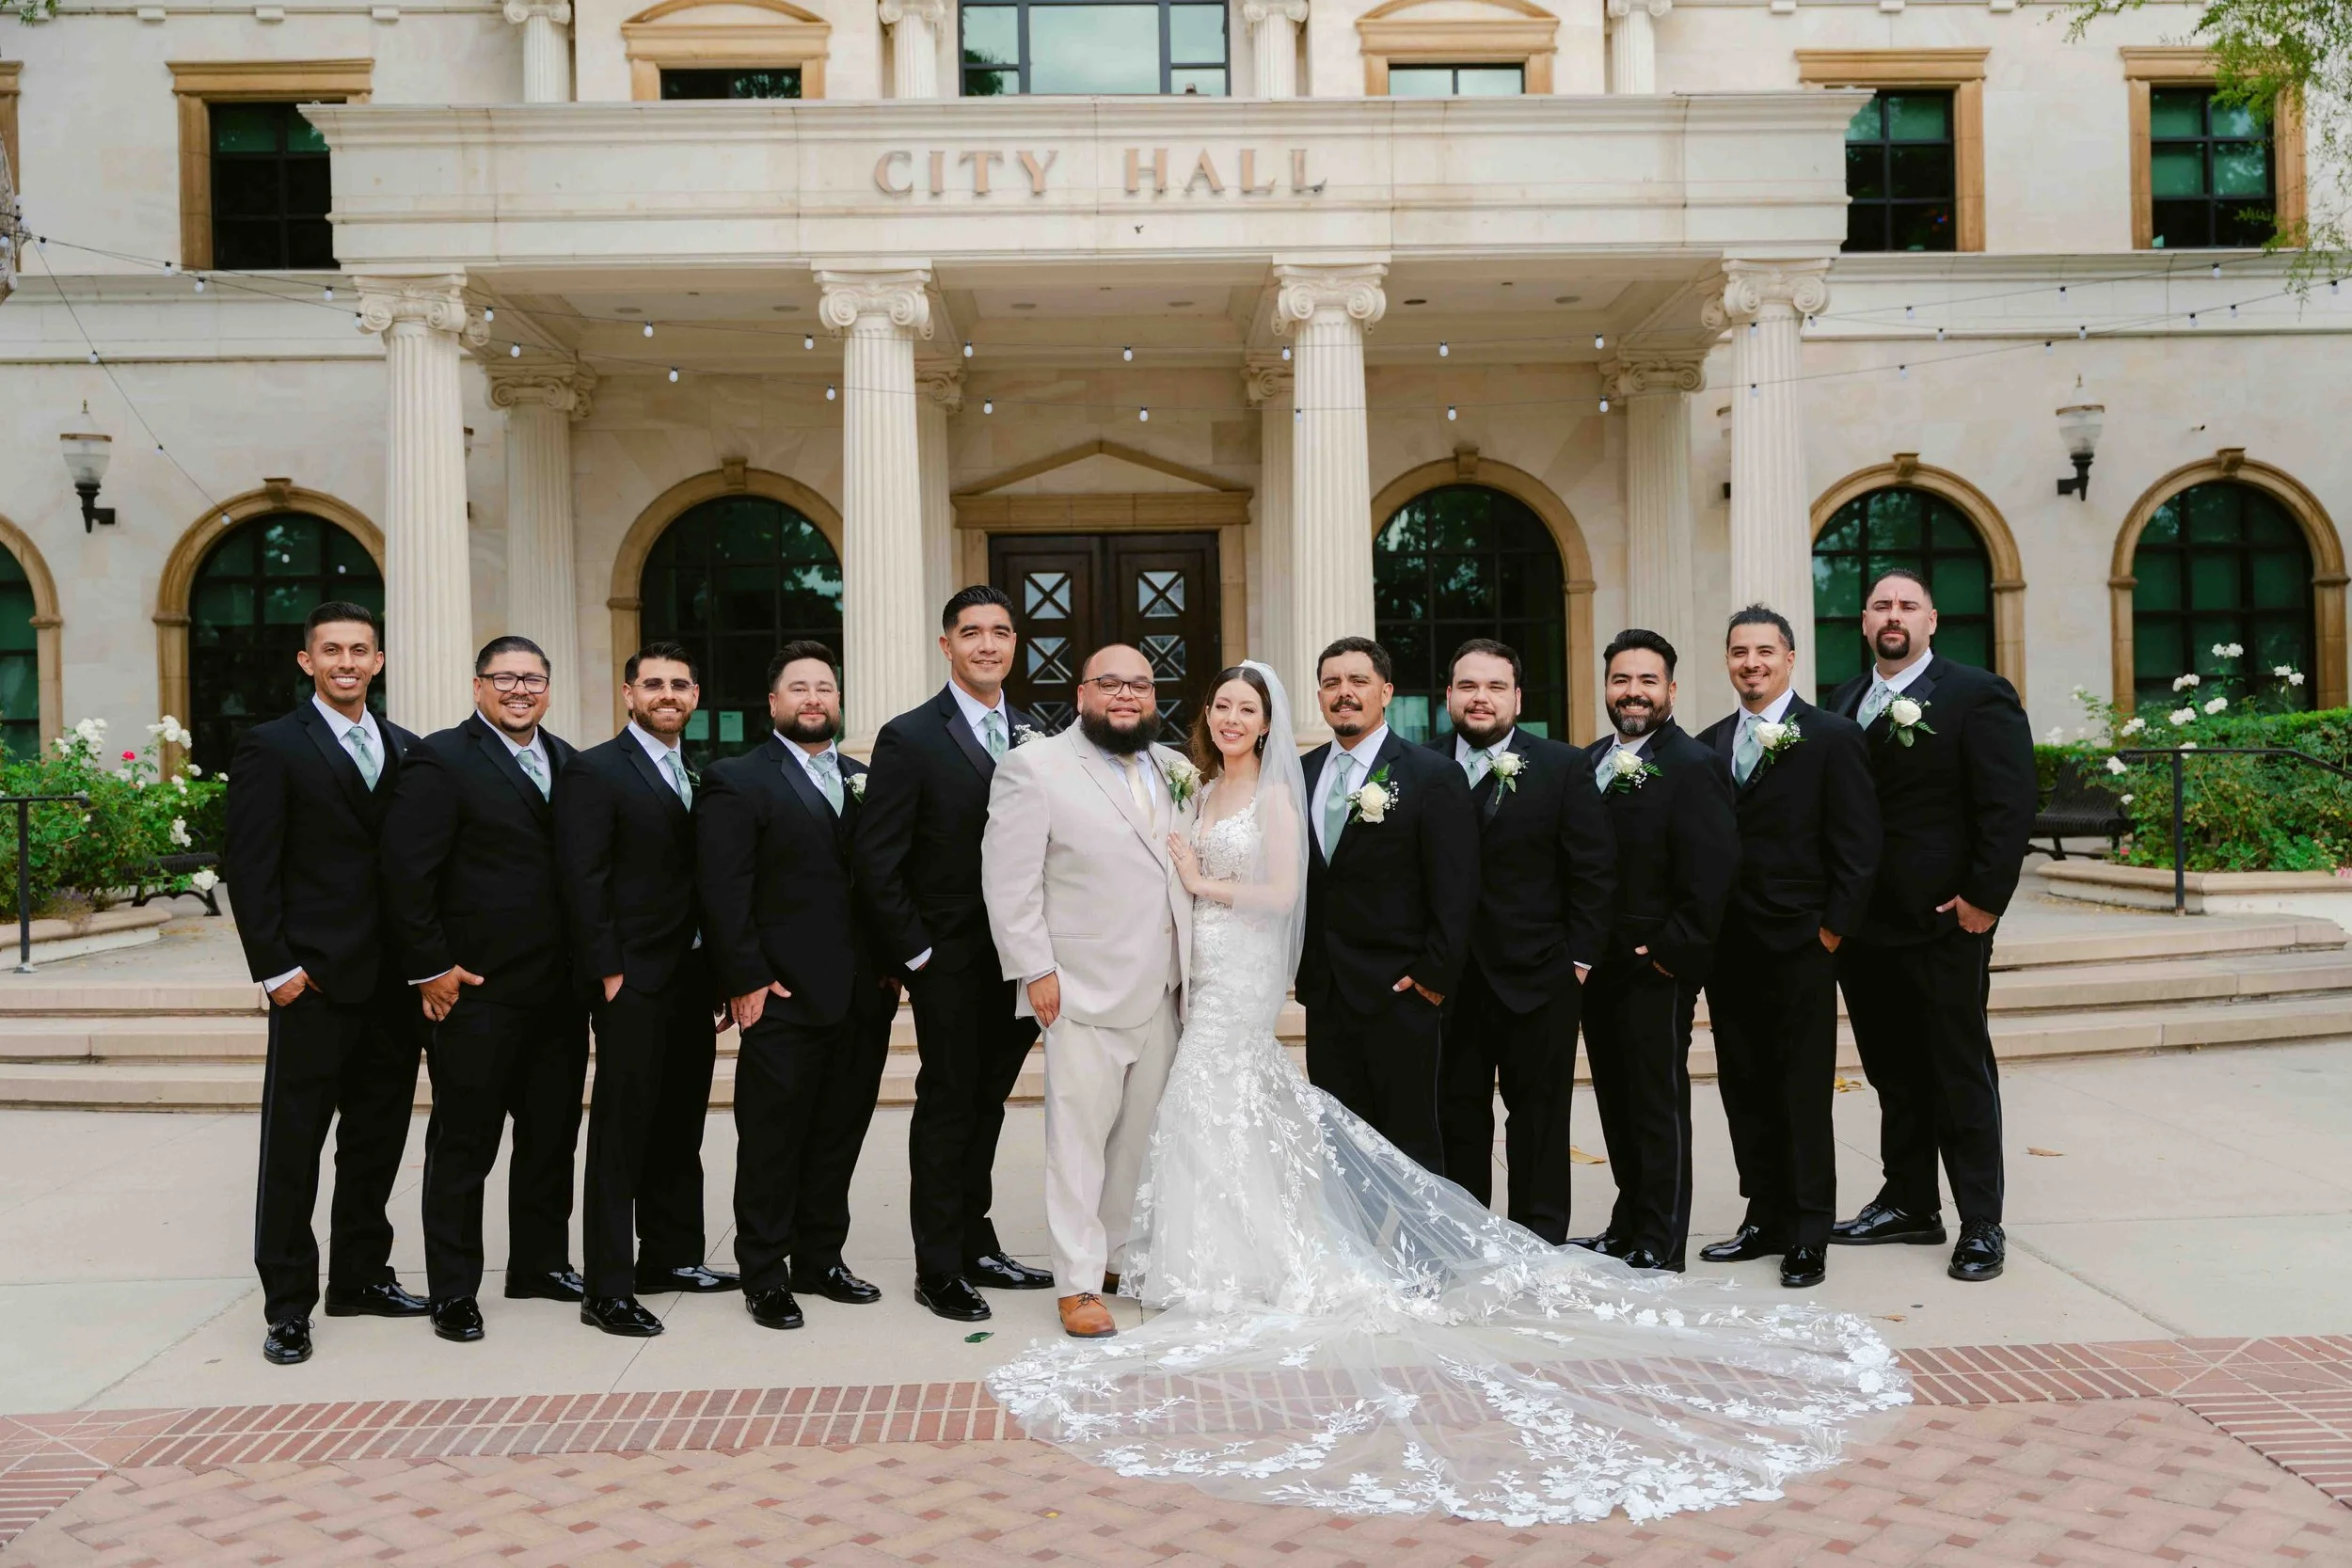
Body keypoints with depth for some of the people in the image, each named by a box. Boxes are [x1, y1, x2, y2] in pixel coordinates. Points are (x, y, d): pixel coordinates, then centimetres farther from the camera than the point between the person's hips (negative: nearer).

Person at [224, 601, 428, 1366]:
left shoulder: (406, 750, 11)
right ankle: (287, 1304, 12)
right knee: (293, 1146, 2)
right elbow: (251, 869, -8)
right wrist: (276, 968, -13)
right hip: (316, 982, -5)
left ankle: (361, 1276, 27)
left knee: (378, 1138, 13)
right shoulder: (271, 748, -3)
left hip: (394, 980, 5)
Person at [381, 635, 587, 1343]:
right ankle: (453, 1292, 15)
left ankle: (541, 1263, 30)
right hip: (476, 993, -6)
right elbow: (407, 872, -13)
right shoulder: (441, 760, -8)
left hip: (559, 993, 6)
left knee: (552, 1137, 15)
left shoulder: (567, 763, 11)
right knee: (463, 1146, 5)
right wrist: (431, 968, -13)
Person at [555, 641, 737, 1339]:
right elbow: (583, 883, -12)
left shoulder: (695, 776, 14)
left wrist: (720, 971, 8)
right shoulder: (596, 772, -7)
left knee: (680, 1126, 14)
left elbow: (701, 875, 14)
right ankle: (608, 1288, 3)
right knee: (622, 1132, -3)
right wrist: (610, 974, -16)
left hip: (691, 979, 7)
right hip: (633, 982, -7)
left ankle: (669, 1257, 26)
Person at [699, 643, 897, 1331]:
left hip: (864, 996, 5)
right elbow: (725, 894, -9)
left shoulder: (864, 781, 13)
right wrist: (748, 981, -13)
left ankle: (820, 1259, 26)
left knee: (839, 1138, 13)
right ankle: (764, 1275, 16)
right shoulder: (737, 781, -3)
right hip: (784, 999, -5)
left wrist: (892, 966, 4)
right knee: (771, 1142, 4)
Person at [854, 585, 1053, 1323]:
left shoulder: (1033, 736, 7)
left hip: (1019, 960, 5)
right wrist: (916, 953, -11)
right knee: (947, 1108, 4)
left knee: (986, 1105, 15)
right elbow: (877, 862, -10)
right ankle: (938, 1268, 16)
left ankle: (977, 1247, 28)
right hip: (951, 961, -5)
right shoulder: (909, 738, -8)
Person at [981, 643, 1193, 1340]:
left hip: (1163, 991, 6)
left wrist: (1195, 965, 11)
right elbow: (1010, 882, -8)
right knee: (1079, 1138, -1)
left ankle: (1126, 1255, 26)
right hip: (1084, 990, -5)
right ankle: (1079, 1284, 7)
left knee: (1142, 1137, 12)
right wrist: (1036, 970, -12)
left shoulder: (1176, 772, 13)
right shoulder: (1034, 768, -4)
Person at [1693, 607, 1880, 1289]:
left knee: (1804, 1094, 1)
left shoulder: (1833, 737, -3)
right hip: (1727, 948, 5)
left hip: (1798, 948, -5)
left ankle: (1809, 1235, 10)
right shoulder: (1709, 744, 12)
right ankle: (1766, 1219, 21)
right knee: (1745, 1091, 11)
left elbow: (1856, 846, -6)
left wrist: (1832, 927, -10)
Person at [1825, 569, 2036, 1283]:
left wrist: (1983, 897, -16)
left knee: (1961, 1075, 3)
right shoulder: (1845, 701, 12)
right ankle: (1909, 1203, 27)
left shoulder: (1977, 695, -6)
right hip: (1862, 926, 6)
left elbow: (2010, 804, -12)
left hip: (1941, 925, -6)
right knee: (1893, 1072, 15)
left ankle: (1981, 1225, 12)